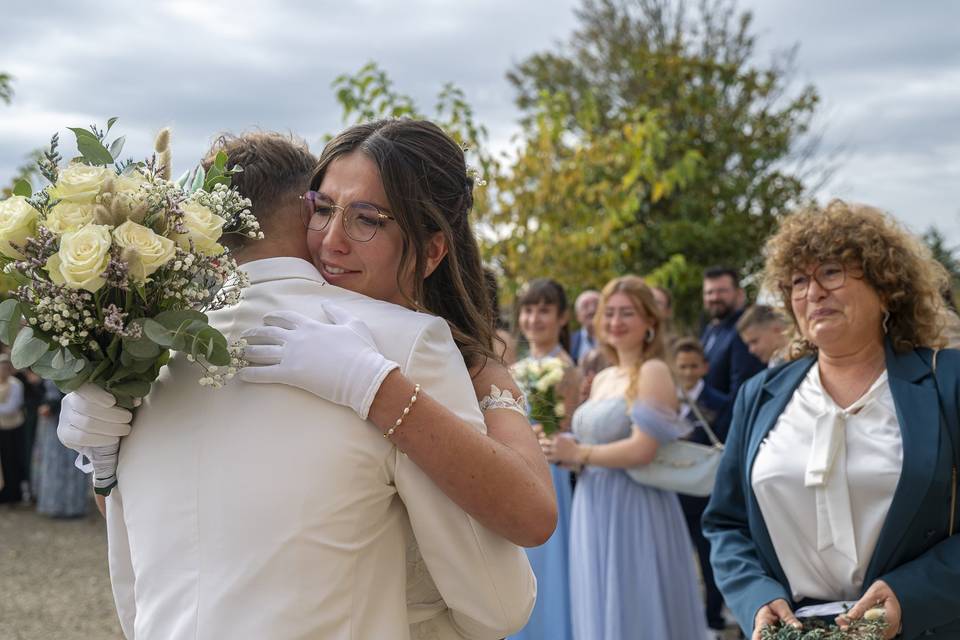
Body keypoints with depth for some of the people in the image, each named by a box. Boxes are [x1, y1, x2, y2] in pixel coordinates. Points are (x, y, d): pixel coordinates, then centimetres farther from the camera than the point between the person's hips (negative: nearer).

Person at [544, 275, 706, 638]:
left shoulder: (653, 372, -10)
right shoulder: (602, 379, 15)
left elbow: (642, 450, -20)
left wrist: (578, 454, -10)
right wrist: (562, 450, 1)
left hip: (635, 512, -8)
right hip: (595, 511, 8)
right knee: (602, 608, 12)